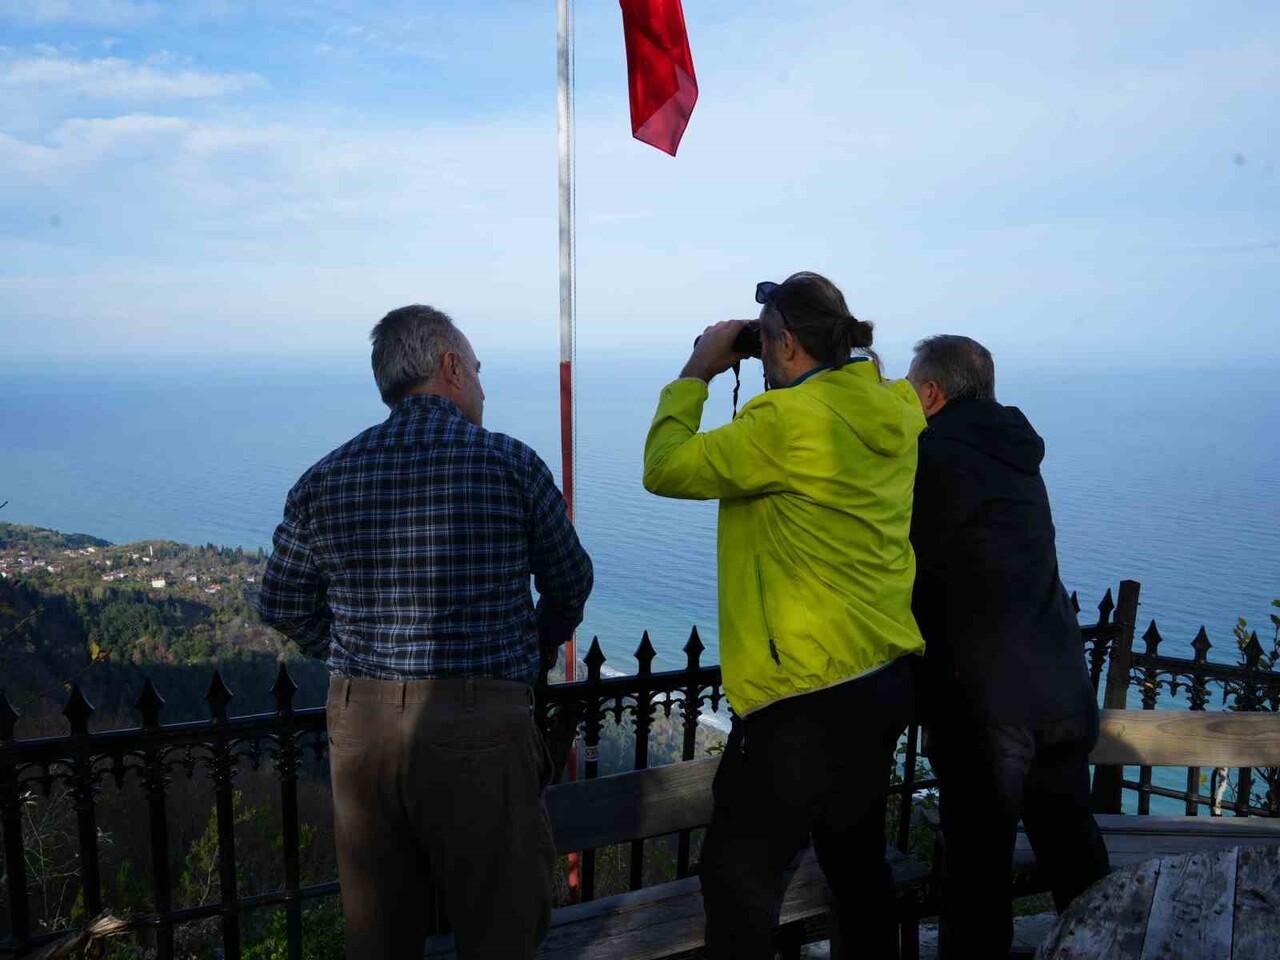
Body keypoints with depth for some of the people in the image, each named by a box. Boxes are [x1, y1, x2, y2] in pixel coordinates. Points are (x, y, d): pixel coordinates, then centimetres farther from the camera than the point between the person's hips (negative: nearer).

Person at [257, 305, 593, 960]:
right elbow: (569, 583, 7)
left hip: (360, 726, 4)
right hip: (479, 728, -4)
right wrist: (532, 654, 27)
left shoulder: (325, 479, 4)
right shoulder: (512, 464, -5)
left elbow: (281, 607, 12)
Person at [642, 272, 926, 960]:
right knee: (856, 859, 25)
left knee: (737, 876, 4)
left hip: (808, 693, -9)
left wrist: (697, 372, -2)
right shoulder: (896, 409, 4)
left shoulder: (786, 422, -19)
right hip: (889, 678, 9)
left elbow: (664, 469, -12)